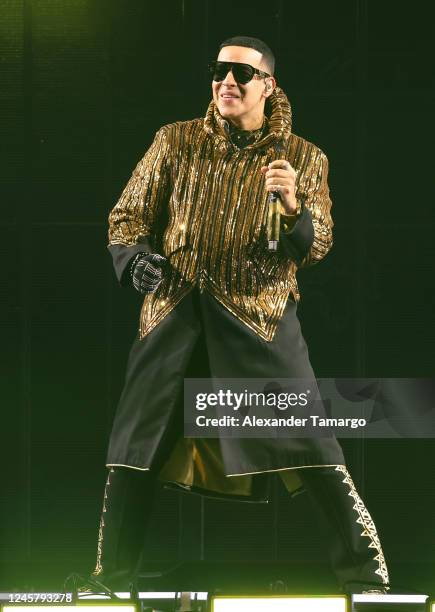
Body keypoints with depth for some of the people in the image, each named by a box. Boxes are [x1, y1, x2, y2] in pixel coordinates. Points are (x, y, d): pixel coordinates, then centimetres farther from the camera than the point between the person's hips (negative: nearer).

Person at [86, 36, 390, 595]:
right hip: (176, 311, 2)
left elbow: (317, 246, 0)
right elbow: (128, 214, 12)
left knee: (307, 441, -13)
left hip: (259, 313, -2)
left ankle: (366, 575, -6)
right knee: (135, 445, 4)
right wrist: (134, 255, -11)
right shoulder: (176, 142, 9)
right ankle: (111, 578, 19)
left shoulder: (303, 157, 5)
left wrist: (293, 207, -22)